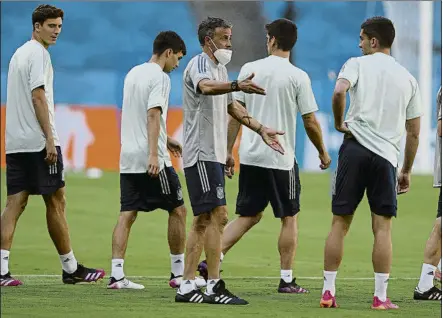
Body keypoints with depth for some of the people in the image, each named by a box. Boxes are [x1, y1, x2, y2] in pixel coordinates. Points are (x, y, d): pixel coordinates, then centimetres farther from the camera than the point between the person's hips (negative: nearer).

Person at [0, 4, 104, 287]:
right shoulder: (38, 54, -9)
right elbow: (38, 96, -16)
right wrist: (50, 139, -17)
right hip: (38, 142, -8)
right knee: (56, 203, 1)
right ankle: (71, 268, 8)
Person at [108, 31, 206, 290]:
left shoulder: (134, 74, 17)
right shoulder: (160, 78, -10)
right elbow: (153, 115, -21)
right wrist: (153, 154, -27)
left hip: (128, 159, 8)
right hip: (152, 160, -8)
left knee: (127, 215, 3)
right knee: (178, 210, 5)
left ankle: (117, 275, -6)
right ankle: (179, 273, 9)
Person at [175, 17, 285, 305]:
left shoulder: (220, 68, 18)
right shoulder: (200, 64, -12)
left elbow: (230, 105, 30)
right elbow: (206, 87, -36)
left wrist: (261, 129, 25)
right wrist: (237, 85, -54)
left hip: (214, 154, 10)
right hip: (202, 154, -10)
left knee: (204, 220, 9)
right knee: (217, 215, -14)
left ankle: (187, 286, 11)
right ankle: (214, 287, -14)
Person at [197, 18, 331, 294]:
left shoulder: (249, 69, 3)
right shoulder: (298, 77, -6)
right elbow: (310, 121, -5)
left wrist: (229, 151, 11)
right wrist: (323, 153, 9)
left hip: (250, 157, 4)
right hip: (282, 159, -4)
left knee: (249, 215, 14)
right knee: (289, 218, 9)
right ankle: (287, 280, 8)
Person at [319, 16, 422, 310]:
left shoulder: (357, 64, 5)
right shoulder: (408, 78, 14)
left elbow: (339, 91, -17)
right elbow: (414, 132, 14)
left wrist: (339, 123, 0)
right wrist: (407, 171, 21)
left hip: (355, 149, -1)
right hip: (387, 156, 1)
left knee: (340, 223, 4)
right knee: (383, 227, 2)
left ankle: (328, 291, 5)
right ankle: (381, 296, -2)